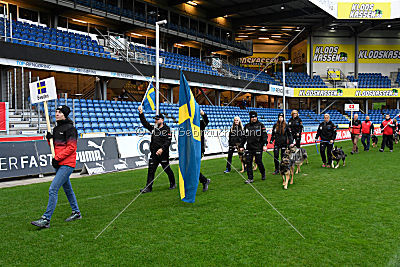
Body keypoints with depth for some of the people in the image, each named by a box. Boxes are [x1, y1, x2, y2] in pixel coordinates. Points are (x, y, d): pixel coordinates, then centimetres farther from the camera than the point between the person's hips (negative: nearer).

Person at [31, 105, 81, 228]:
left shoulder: (70, 128, -12)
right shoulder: (56, 129, 15)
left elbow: (71, 148, -17)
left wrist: (57, 158, -18)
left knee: (53, 189, -13)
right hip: (59, 164, 9)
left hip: (67, 164, -9)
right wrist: (50, 139, 1)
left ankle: (46, 219, -9)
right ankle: (76, 212, 31)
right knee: (67, 188, 17)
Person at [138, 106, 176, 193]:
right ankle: (148, 188, 5)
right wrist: (141, 114, 0)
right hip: (154, 153, 5)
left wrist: (162, 149, -24)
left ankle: (173, 184, 26)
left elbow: (168, 141, -12)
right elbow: (144, 123, 12)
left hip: (163, 153, -5)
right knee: (151, 170, 1)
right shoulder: (153, 128, 14)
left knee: (167, 169, 6)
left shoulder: (166, 129, -5)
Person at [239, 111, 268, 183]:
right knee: (248, 162, -1)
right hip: (249, 148, 4)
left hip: (258, 147, -3)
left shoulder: (260, 125, 1)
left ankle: (263, 173, 29)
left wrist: (264, 145, -13)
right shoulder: (247, 126, 12)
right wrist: (241, 146, 14)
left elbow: (264, 135, -3)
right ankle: (250, 178, 7)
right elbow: (244, 136, 17)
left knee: (258, 162, 0)